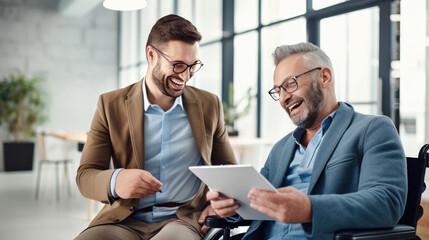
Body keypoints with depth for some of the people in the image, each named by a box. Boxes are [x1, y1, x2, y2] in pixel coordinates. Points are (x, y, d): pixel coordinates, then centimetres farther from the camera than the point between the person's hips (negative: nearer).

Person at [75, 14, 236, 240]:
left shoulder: (209, 105, 11)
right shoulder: (111, 105, 6)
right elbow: (85, 176, 2)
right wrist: (115, 182, -22)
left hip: (184, 220, -1)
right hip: (125, 220, 2)